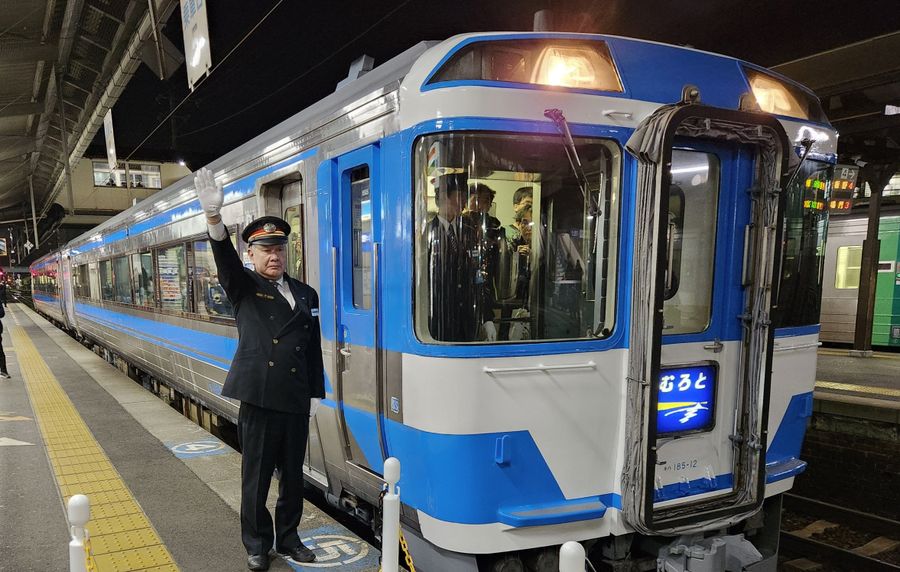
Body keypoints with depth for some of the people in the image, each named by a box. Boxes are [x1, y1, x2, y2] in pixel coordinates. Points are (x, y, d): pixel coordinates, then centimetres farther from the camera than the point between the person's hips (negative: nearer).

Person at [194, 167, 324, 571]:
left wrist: (315, 394, 9)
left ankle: (288, 538, 31)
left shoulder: (305, 294, 11)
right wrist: (214, 216, -38)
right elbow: (225, 260, -20)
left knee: (293, 476, 14)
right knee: (257, 477, 8)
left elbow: (313, 348, 12)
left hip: (296, 402, 4)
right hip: (259, 401, -3)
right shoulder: (244, 288, 1)